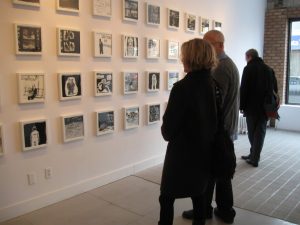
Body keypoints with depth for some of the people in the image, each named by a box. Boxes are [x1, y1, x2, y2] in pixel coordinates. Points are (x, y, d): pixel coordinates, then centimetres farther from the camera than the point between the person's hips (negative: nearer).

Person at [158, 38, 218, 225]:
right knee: (198, 193, 22)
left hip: (182, 151, -6)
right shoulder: (214, 85, -2)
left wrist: (167, 134, 5)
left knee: (167, 197, 9)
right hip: (204, 150, 7)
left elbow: (169, 126, -16)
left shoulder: (182, 87, -21)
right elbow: (213, 117, 7)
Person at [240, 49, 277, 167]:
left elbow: (243, 89, -13)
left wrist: (241, 106, -6)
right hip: (265, 107, 4)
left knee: (252, 133, 9)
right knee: (260, 132, 7)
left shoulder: (248, 68, -8)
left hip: (252, 106, -4)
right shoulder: (269, 69, 9)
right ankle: (254, 157, 8)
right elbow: (275, 89, 12)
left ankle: (254, 156, 18)